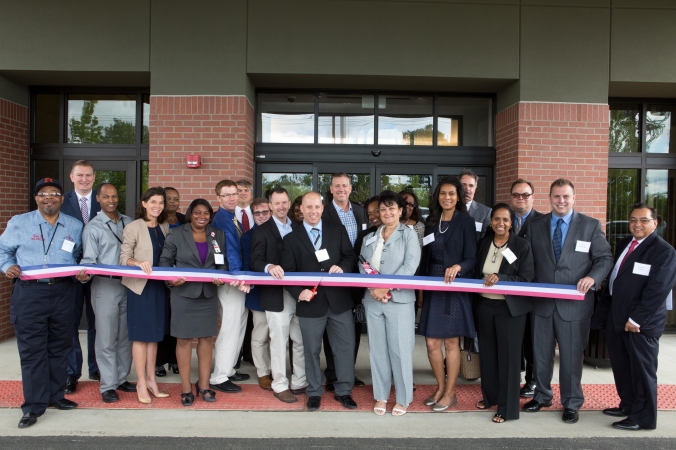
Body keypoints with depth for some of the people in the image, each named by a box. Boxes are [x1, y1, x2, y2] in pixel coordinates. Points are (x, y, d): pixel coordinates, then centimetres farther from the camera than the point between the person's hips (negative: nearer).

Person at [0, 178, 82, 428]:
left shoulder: (74, 226, 10)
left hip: (63, 293, 3)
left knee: (60, 347, 11)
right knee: (32, 350, -1)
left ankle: (55, 395, 25)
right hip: (29, 293, -2)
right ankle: (33, 406, 7)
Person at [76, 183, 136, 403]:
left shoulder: (128, 222, 9)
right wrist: (84, 275, -27)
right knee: (106, 339, 2)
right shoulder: (92, 228, -2)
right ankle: (108, 386, 12)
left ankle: (122, 378, 25)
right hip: (105, 286, -4)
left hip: (128, 285, 4)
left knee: (125, 336, 12)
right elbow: (89, 260, -8)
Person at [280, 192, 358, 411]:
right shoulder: (291, 238, 3)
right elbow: (288, 272, 0)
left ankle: (343, 390, 26)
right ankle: (314, 392, 30)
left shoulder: (338, 231, 6)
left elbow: (350, 257, 8)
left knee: (345, 346, 8)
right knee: (311, 349, 12)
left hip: (339, 299, 1)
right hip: (310, 302, -1)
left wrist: (342, 267, -15)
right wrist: (298, 292, -17)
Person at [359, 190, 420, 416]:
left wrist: (386, 288, -18)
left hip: (399, 300, -4)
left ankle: (403, 398, 16)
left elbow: (410, 266, -11)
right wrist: (372, 287, -10)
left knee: (399, 349, 0)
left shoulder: (409, 234, 0)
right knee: (377, 348, 9)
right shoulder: (370, 238, 15)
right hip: (373, 300, 4)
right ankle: (381, 396, 22)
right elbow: (362, 265, 9)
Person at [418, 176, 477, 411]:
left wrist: (457, 267, -30)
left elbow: (471, 258, -9)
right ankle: (441, 387, 25)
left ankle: (450, 392, 18)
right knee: (432, 342, 5)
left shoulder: (466, 222, -4)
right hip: (433, 287, 5)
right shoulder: (431, 222, 11)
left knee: (451, 341, 3)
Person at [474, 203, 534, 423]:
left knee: (508, 356, 1)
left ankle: (507, 407, 13)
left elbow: (526, 278, -12)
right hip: (484, 304, 5)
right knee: (487, 353, 14)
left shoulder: (522, 245, -7)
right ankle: (489, 396, 32)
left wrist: (500, 278, -24)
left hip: (510, 308, -4)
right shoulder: (484, 243, 6)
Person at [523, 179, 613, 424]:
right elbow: (528, 259, 5)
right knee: (541, 353, 15)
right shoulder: (535, 225, 5)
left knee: (571, 355, 8)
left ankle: (571, 404, 26)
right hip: (542, 301, 3)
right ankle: (542, 396, 34)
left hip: (574, 303, -2)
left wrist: (593, 277, -21)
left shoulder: (591, 225, -1)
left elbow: (605, 258, -2)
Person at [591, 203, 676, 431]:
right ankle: (628, 405, 34)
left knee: (642, 369, 4)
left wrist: (636, 319, -18)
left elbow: (658, 290, -18)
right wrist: (603, 311, 11)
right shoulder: (624, 244, 13)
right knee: (621, 365, 17)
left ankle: (643, 418, 17)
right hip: (616, 318, 8)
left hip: (641, 322, -8)